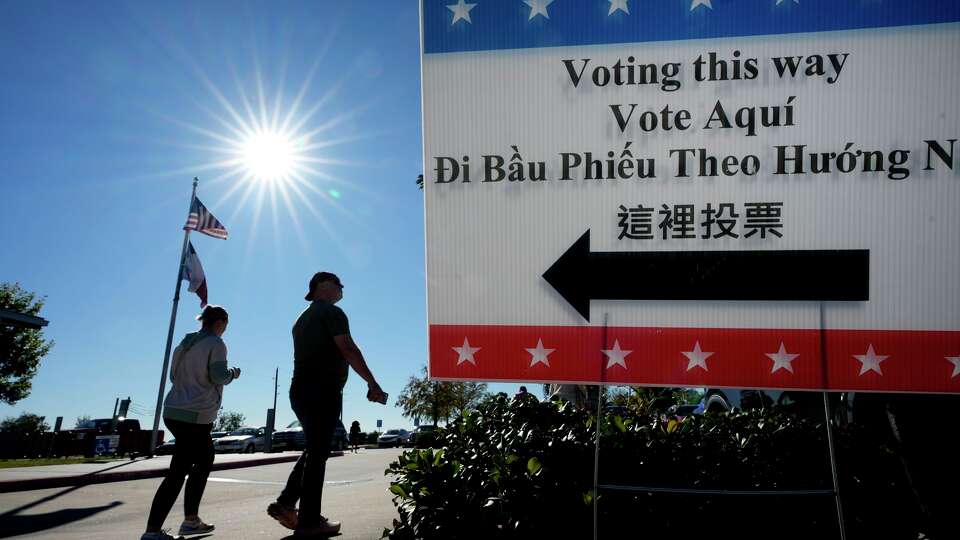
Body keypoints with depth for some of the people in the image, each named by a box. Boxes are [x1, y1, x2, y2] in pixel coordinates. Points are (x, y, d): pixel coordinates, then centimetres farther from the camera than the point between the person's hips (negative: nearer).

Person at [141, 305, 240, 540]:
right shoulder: (216, 344, -7)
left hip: (173, 412, 9)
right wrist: (233, 373, 5)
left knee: (204, 459, 20)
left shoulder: (185, 343, 15)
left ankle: (191, 519, 21)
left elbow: (174, 375, 19)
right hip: (195, 416, -9)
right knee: (178, 472, -7)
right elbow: (219, 376, -14)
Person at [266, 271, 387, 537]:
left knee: (314, 449, 18)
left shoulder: (303, 318, 22)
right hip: (323, 391, -9)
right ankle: (309, 521, -3)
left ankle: (285, 503, 9)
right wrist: (373, 384, -18)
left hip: (300, 390, 9)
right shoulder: (332, 312, -6)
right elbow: (348, 350, -17)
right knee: (318, 453, -5)